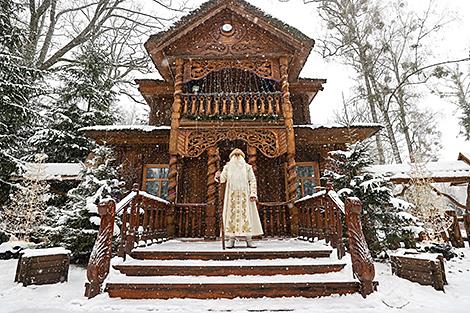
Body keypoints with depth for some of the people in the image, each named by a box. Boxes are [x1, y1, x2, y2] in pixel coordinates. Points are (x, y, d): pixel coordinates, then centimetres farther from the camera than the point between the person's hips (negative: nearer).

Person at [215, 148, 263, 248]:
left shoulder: (247, 167, 10)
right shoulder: (227, 167, 12)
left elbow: (253, 180, 3)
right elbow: (222, 178, 1)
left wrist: (253, 193, -9)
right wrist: (218, 177, -23)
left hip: (244, 194, 0)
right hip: (232, 194, 1)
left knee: (246, 214, -4)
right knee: (231, 214, -4)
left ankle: (249, 239, 0)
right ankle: (231, 239, 0)